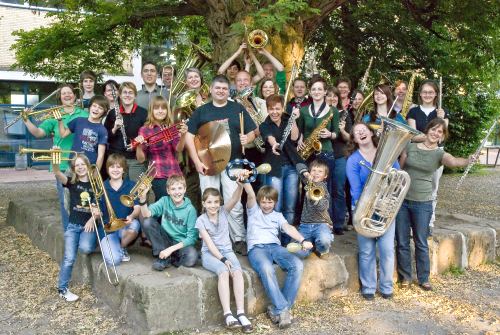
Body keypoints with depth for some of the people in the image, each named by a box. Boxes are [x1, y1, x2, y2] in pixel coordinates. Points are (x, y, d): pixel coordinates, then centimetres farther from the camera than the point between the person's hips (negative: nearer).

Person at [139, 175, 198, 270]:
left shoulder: (190, 209, -11)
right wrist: (142, 198, -37)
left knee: (192, 257, -36)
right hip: (165, 240, 3)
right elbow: (147, 215, -19)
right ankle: (164, 257, -12)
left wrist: (171, 249, -21)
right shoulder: (165, 201, -4)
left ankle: (169, 258, -4)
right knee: (148, 222, -21)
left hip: (181, 243, -3)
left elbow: (192, 237, -14)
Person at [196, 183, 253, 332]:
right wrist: (222, 259, -20)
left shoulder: (223, 212, 2)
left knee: (237, 271, -28)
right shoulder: (201, 220, -4)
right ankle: (227, 314, -34)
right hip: (209, 253, -3)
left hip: (227, 250, 3)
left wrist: (240, 185, -38)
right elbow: (209, 243, -11)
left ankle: (241, 313, -28)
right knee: (224, 272, -33)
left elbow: (235, 199, -18)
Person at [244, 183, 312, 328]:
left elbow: (289, 228, 5)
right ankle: (282, 309, -31)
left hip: (275, 247, 3)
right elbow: (250, 194, -1)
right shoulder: (254, 210, 19)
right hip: (256, 248, -3)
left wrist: (303, 240, -14)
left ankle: (277, 309, -21)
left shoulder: (278, 216, 25)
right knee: (267, 269, -38)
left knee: (297, 265, -26)